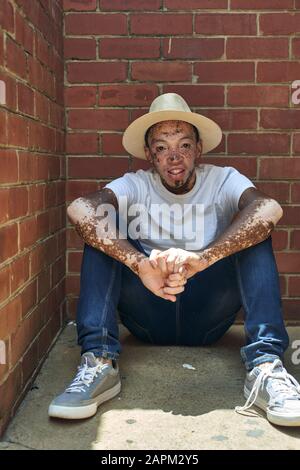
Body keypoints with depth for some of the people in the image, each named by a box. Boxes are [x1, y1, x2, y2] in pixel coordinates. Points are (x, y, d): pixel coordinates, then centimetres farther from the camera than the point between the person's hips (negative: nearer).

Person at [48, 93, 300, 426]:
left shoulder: (223, 181, -4)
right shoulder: (136, 186, -3)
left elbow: (270, 209, -28)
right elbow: (79, 209, -26)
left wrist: (200, 259, -42)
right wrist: (140, 264, -42)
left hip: (209, 317, 0)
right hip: (148, 319, 1)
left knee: (254, 230, -19)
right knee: (99, 232, -16)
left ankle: (264, 365, -29)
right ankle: (98, 361, -27)